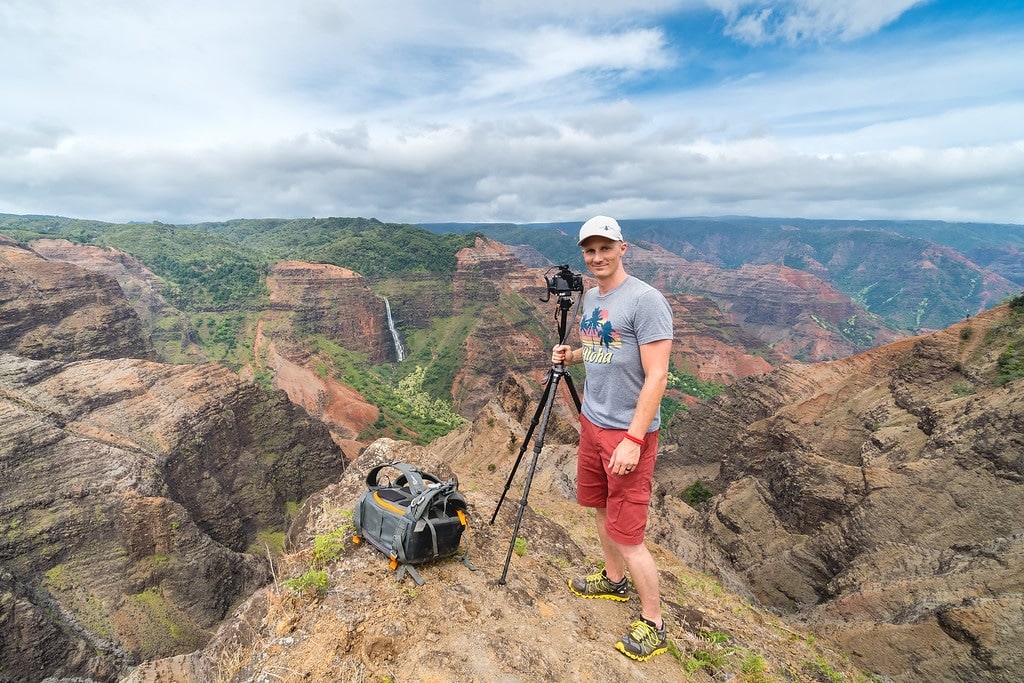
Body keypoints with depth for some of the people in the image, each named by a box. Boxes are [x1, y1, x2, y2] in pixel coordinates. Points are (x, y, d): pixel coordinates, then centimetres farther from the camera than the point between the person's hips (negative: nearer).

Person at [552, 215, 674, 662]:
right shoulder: (590, 297, 7)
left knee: (627, 533, 1)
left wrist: (632, 440, -23)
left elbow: (656, 378, -20)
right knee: (601, 508, 22)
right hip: (592, 422, 8)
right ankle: (614, 580, 45)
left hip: (628, 432, -8)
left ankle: (652, 624, 23)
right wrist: (572, 356, 1)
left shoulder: (645, 300, -18)